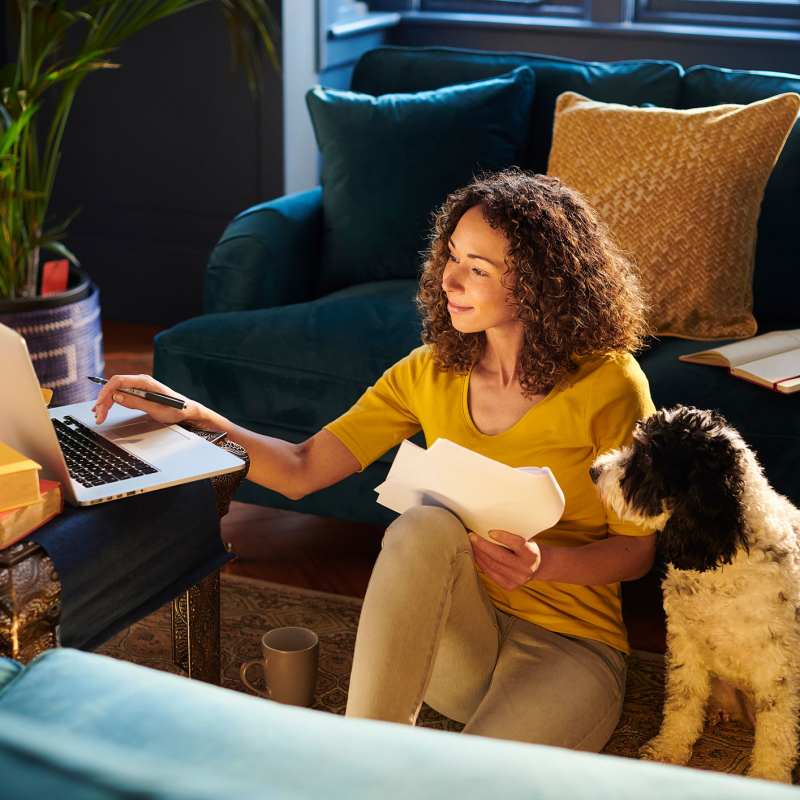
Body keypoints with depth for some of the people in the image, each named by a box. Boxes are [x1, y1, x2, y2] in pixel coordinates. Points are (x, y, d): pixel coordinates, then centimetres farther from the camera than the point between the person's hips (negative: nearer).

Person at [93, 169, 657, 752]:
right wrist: (191, 415, -13)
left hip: (572, 646, -4)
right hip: (458, 638, 4)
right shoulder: (432, 372, 3)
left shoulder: (607, 385, -10)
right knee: (425, 525, -32)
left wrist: (544, 564, -22)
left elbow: (637, 550, -3)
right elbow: (301, 470, -1)